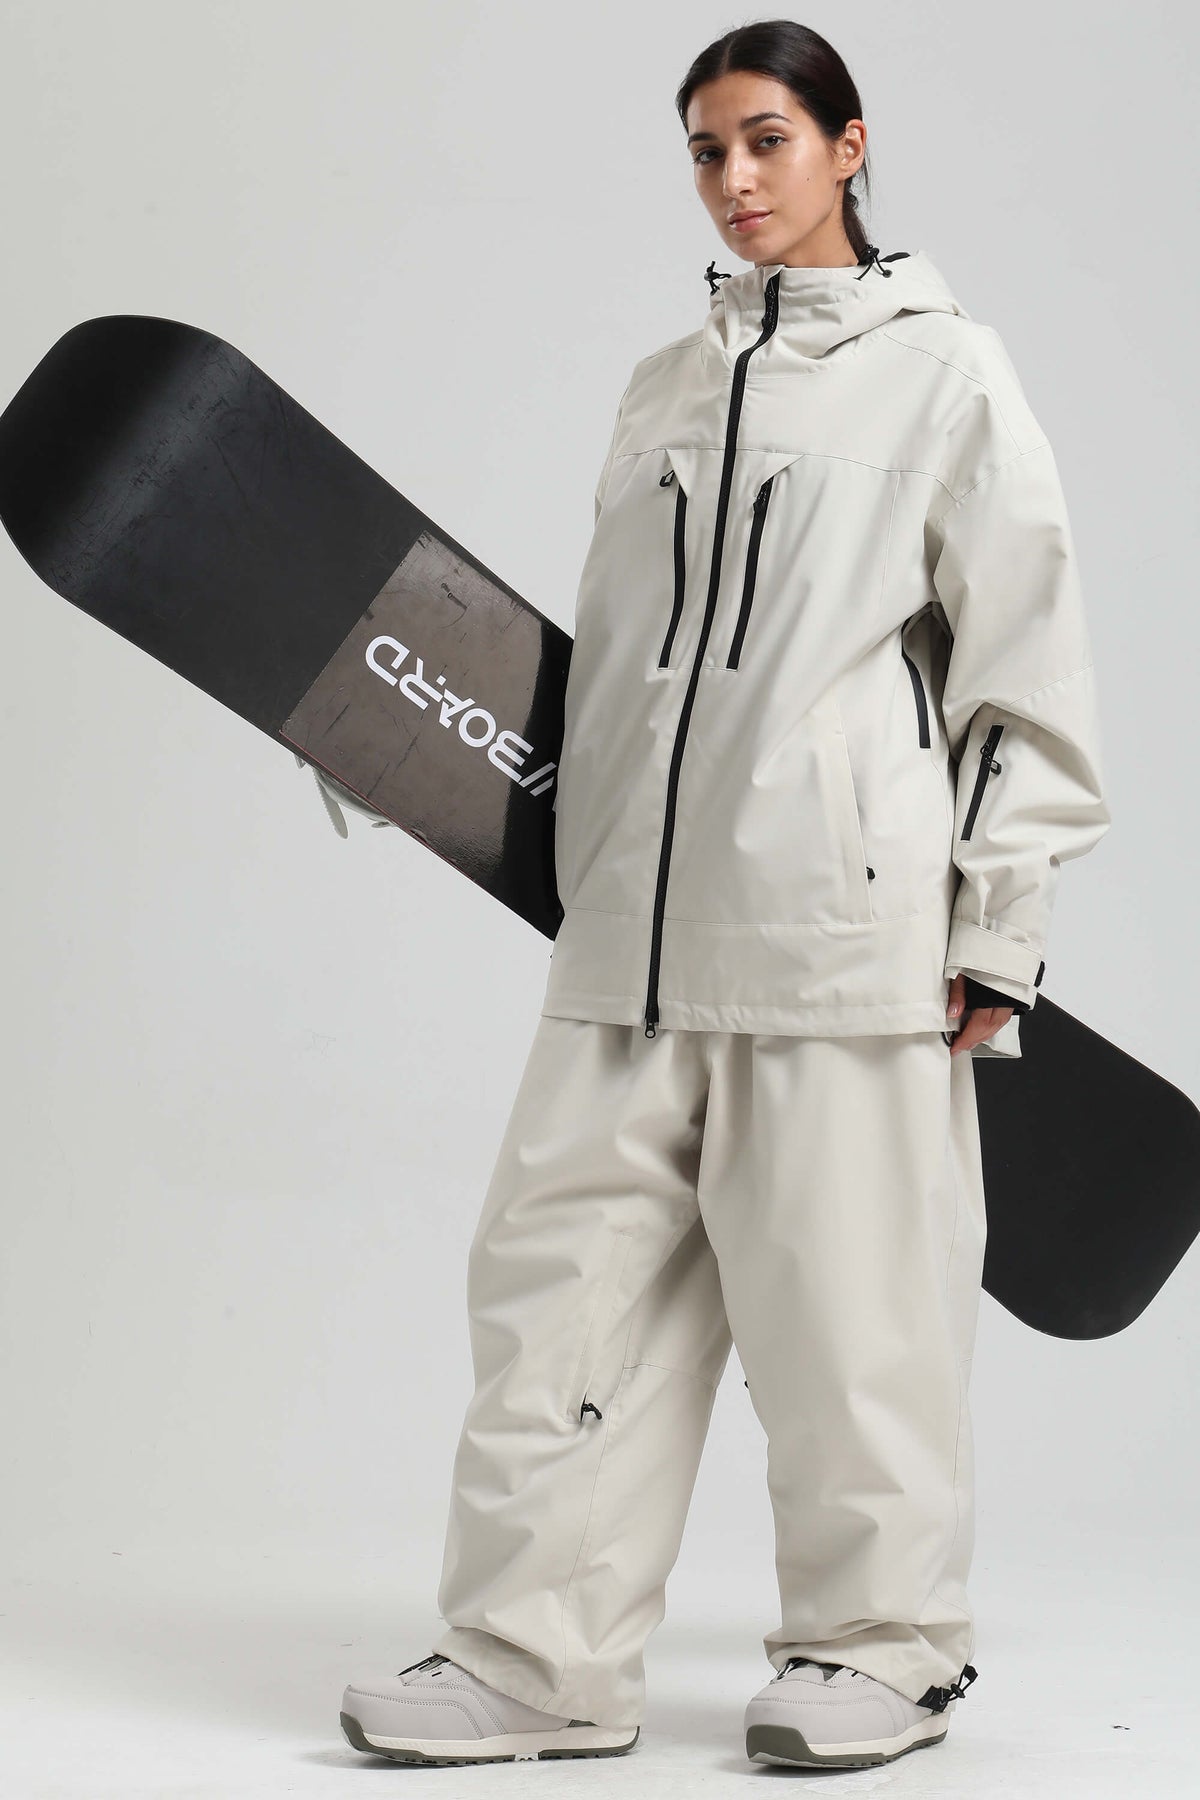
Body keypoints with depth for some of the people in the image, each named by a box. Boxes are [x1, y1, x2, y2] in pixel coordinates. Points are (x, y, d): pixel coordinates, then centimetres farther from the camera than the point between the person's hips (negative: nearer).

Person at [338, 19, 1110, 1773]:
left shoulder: (944, 369, 2)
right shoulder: (664, 387, 18)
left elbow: (1026, 660, -1)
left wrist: (998, 928, -5)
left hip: (839, 915, -5)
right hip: (636, 921, 6)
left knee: (845, 1291, 0)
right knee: (565, 1263, 2)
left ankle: (883, 1645, 16)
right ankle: (538, 1657, 9)